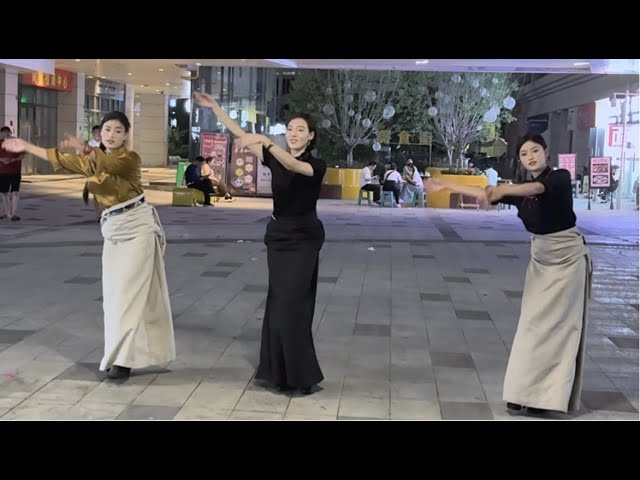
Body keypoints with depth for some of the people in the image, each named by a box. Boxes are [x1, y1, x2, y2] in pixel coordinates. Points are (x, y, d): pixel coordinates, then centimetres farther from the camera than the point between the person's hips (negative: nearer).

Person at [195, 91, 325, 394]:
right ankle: (280, 370, 17)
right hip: (278, 235, 6)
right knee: (279, 303, 8)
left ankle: (301, 374, -3)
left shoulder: (316, 165, -11)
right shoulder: (276, 158, 4)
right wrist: (215, 108, -7)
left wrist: (265, 141, -46)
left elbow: (293, 165, -33)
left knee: (291, 304, -11)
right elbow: (240, 135, 0)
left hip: (303, 238, -6)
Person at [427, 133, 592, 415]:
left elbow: (537, 187, -33)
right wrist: (447, 186, 7)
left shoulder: (561, 177, -12)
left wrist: (503, 190, -50)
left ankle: (549, 395, -2)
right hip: (540, 259, 6)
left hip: (568, 258, -6)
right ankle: (529, 391, 6)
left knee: (557, 325, -5)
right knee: (533, 325, 2)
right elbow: (486, 193, 10)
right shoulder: (520, 190, 6)